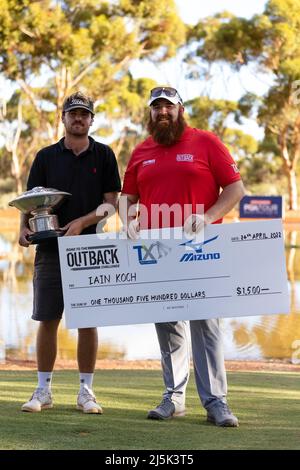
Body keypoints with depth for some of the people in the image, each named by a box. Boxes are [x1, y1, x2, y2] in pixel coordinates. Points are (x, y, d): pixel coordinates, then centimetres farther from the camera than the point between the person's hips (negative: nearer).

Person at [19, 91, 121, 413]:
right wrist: (24, 227, -12)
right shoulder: (46, 156, 9)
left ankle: (86, 391, 9)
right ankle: (43, 391, 10)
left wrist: (81, 223, -14)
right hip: (50, 247, 1)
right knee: (47, 319, 1)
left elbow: (111, 201, 1)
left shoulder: (104, 156, 6)